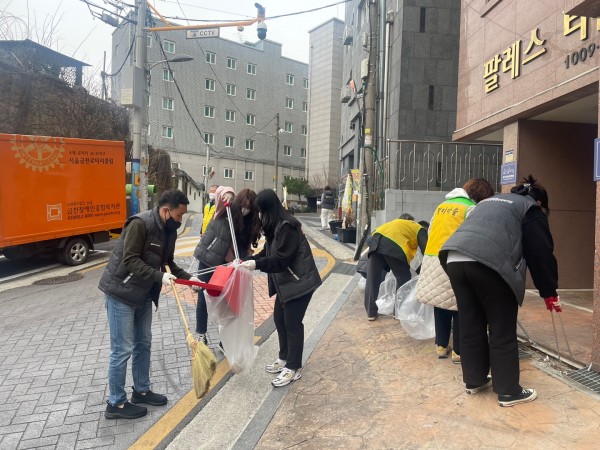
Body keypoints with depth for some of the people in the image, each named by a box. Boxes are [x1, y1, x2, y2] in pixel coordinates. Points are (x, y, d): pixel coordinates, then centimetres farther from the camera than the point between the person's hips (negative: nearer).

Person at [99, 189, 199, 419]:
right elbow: (129, 261, -26)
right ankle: (115, 404, 14)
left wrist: (187, 277, -1)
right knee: (123, 349, -1)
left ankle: (141, 391, 33)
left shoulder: (168, 230, 3)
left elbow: (168, 263, 11)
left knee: (143, 343, 17)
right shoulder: (140, 224, -23)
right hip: (121, 292, -9)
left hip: (143, 294, 9)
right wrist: (159, 276, -30)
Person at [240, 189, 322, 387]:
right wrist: (247, 261, 4)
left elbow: (281, 259, -26)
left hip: (299, 282, -10)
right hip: (286, 281, 10)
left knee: (292, 322, -2)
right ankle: (284, 357, 33)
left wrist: (256, 264, -25)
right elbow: (268, 252, 13)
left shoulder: (287, 227, -23)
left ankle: (294, 368, 12)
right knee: (279, 318, 16)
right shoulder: (276, 226, 8)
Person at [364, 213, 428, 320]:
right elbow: (426, 250, 13)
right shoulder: (420, 229, 25)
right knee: (403, 278, 13)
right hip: (394, 245, -5)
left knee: (373, 278, 11)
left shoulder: (397, 223, 41)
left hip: (376, 240, 6)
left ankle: (371, 312, 17)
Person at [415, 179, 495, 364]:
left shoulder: (442, 206, 17)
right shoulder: (471, 208, -5)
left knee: (441, 304, 17)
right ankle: (459, 351, 12)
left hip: (432, 259, 7)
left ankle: (441, 345, 25)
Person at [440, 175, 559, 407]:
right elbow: (540, 253, 9)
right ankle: (509, 391, 16)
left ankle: (474, 380, 30)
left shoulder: (491, 201, 36)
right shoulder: (531, 209, 16)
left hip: (454, 258, 7)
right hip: (488, 262, -7)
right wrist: (549, 293, 18)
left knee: (470, 325, 17)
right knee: (503, 330, 7)